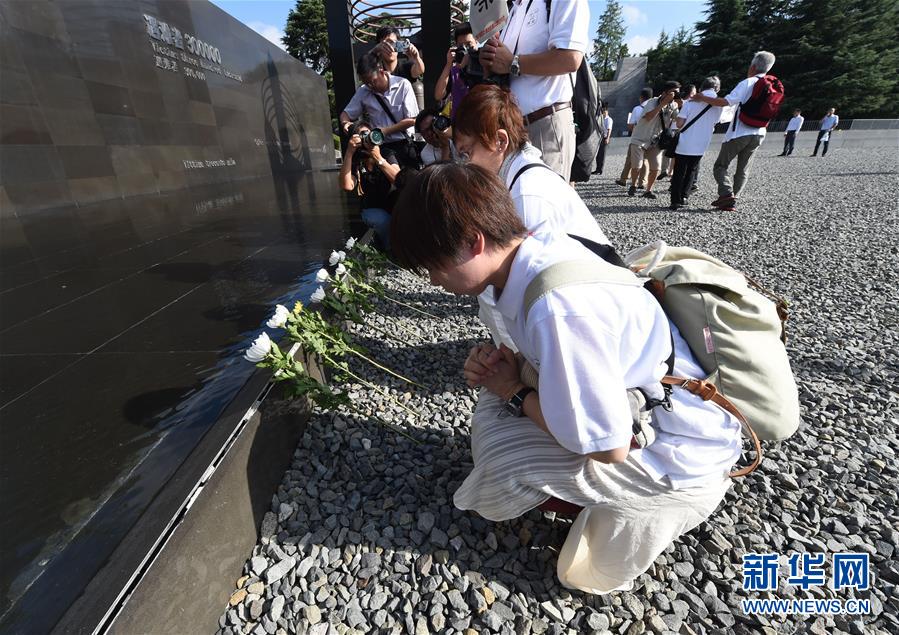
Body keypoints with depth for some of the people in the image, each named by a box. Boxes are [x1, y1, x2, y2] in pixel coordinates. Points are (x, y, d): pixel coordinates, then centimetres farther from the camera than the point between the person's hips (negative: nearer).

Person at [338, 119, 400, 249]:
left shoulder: (387, 153, 2)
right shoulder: (354, 161, -1)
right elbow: (347, 186, -22)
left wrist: (378, 158, -24)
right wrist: (349, 153, -24)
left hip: (392, 203, 1)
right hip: (371, 209, -1)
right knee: (386, 222, -33)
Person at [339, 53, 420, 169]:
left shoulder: (403, 85, -4)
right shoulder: (363, 91, 3)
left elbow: (412, 120, -6)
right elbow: (346, 113, 12)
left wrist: (385, 130, -13)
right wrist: (345, 123, -12)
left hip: (404, 146, -1)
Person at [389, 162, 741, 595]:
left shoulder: (559, 307, -35)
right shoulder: (542, 248, -8)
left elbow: (609, 447, -27)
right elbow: (557, 358, 9)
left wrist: (513, 392, -14)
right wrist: (496, 364, -10)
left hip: (683, 457, -7)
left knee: (496, 465, -17)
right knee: (498, 398, 5)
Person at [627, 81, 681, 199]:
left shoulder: (673, 106, 1)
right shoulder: (653, 102, -12)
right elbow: (648, 117, -30)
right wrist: (663, 103, -29)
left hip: (655, 142, 4)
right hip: (640, 139, -4)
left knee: (655, 168, -6)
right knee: (636, 166, -7)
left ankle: (648, 190, 10)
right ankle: (633, 186, 20)